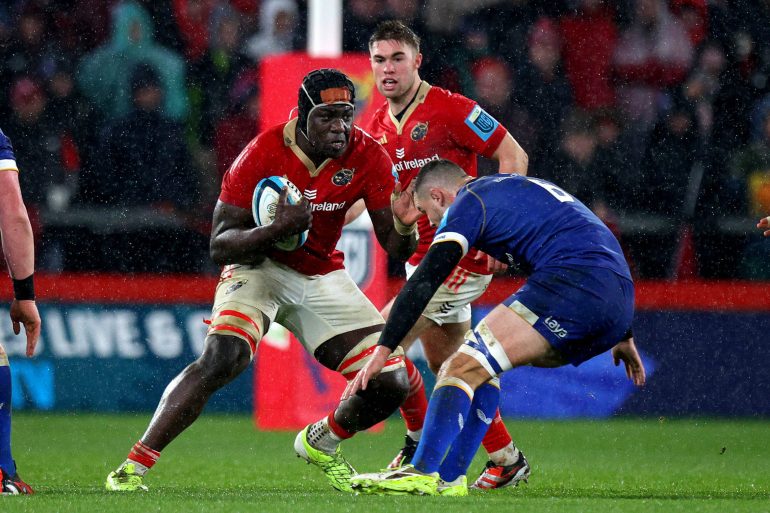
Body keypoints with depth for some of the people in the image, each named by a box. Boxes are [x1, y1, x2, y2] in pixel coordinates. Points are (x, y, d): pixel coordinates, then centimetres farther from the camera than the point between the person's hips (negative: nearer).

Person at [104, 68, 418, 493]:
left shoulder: (367, 157, -13)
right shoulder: (264, 154, -23)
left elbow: (397, 249, -8)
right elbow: (220, 246, -21)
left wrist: (403, 226, -32)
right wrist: (278, 229, -38)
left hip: (322, 276, 4)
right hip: (261, 264, -4)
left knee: (391, 386, -5)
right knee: (221, 359, -31)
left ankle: (321, 442, 27)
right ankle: (131, 470, -26)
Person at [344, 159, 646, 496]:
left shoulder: (468, 203, 6)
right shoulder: (528, 188, 33)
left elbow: (424, 282, -4)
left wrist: (382, 351, -7)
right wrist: (623, 336, 37)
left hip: (573, 285, -9)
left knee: (464, 366, -10)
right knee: (484, 363, 19)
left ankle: (421, 473, -24)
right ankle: (448, 478, 11)